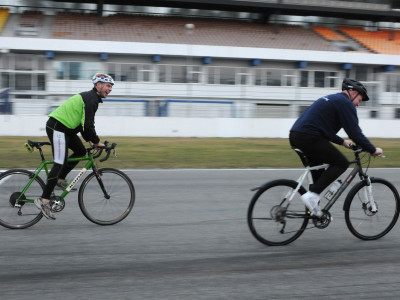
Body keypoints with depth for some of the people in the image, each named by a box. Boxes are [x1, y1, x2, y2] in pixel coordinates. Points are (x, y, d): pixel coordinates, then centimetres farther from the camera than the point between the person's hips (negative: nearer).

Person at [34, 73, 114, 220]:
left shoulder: (91, 97, 17)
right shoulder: (91, 99, -16)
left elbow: (83, 123, 22)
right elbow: (88, 125, -22)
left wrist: (89, 139, 14)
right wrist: (97, 141, -11)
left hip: (65, 128, 11)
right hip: (57, 127, -11)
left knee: (81, 151, 15)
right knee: (60, 163, -13)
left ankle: (59, 180, 17)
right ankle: (44, 200, -13)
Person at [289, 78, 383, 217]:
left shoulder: (330, 99, 28)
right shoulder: (345, 103, -2)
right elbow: (355, 132, -7)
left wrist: (342, 141, 39)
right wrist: (373, 150, 1)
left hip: (295, 136, 10)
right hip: (309, 138, -10)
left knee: (318, 169, 24)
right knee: (341, 163, -2)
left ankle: (314, 209, 23)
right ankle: (312, 195, -11)